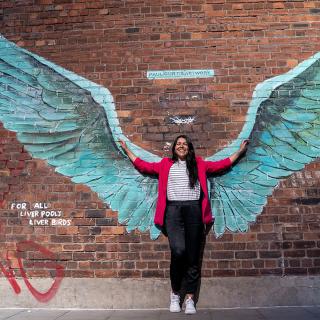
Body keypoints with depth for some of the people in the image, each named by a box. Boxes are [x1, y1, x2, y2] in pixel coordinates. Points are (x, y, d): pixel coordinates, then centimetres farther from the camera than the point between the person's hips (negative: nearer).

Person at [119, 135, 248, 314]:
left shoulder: (199, 164, 19)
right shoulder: (166, 164, 18)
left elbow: (222, 165, 21)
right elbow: (143, 166, 22)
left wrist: (240, 151, 23)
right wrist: (127, 150, 28)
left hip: (193, 210, 1)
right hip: (173, 210, -1)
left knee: (193, 256, 1)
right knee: (178, 250, -18)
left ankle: (190, 299, 9)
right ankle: (175, 293, 4)